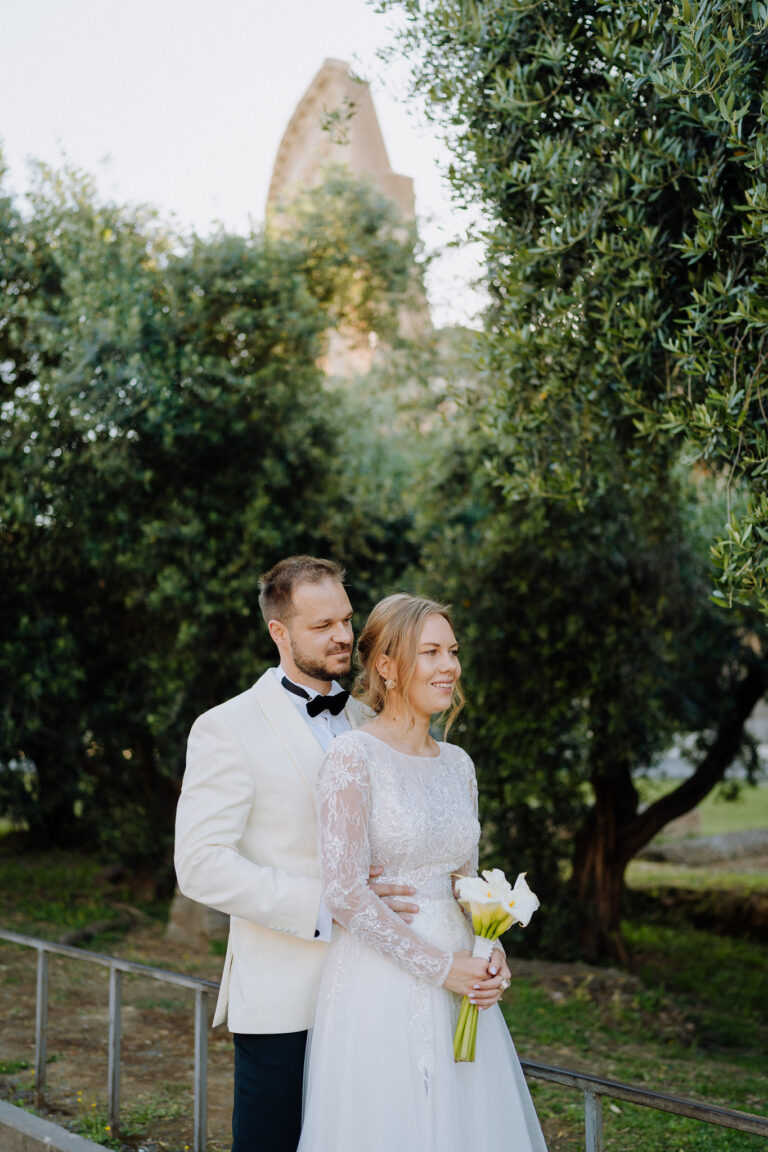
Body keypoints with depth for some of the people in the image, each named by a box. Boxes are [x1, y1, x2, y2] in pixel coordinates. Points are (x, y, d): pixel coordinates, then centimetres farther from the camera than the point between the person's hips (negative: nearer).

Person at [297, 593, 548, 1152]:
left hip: (455, 978, 6)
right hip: (381, 985, -6)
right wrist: (440, 965, -15)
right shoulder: (353, 756, -12)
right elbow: (346, 892, -17)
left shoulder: (458, 764, 9)